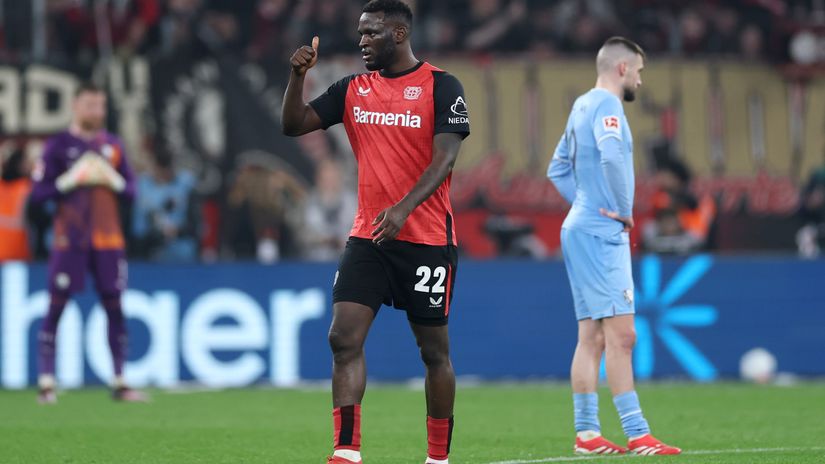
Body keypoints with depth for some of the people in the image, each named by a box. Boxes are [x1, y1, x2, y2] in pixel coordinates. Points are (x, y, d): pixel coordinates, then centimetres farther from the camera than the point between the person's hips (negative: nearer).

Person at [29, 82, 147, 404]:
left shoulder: (112, 145, 12)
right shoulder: (59, 145, 0)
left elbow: (131, 189, 14)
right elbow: (38, 193, -4)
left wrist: (112, 179, -6)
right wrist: (72, 178, -15)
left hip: (108, 240, 4)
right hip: (69, 240, -4)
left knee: (114, 307, 3)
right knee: (56, 306, -5)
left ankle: (120, 383, 7)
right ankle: (46, 383, -3)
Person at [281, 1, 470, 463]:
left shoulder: (441, 87, -6)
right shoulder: (352, 90, 10)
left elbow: (444, 158, -15)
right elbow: (294, 125, 9)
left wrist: (403, 208, -28)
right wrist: (298, 75, -8)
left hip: (426, 239, -4)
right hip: (367, 236, 4)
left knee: (435, 350, 5)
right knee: (344, 337, -10)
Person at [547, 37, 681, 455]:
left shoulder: (583, 105, 17)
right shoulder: (605, 104, -12)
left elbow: (558, 169, 27)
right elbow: (612, 157, -30)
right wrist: (624, 210, -18)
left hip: (582, 229, 10)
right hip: (601, 233, -10)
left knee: (592, 337, 9)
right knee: (620, 335, -11)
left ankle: (586, 432, 9)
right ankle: (637, 435, -14)